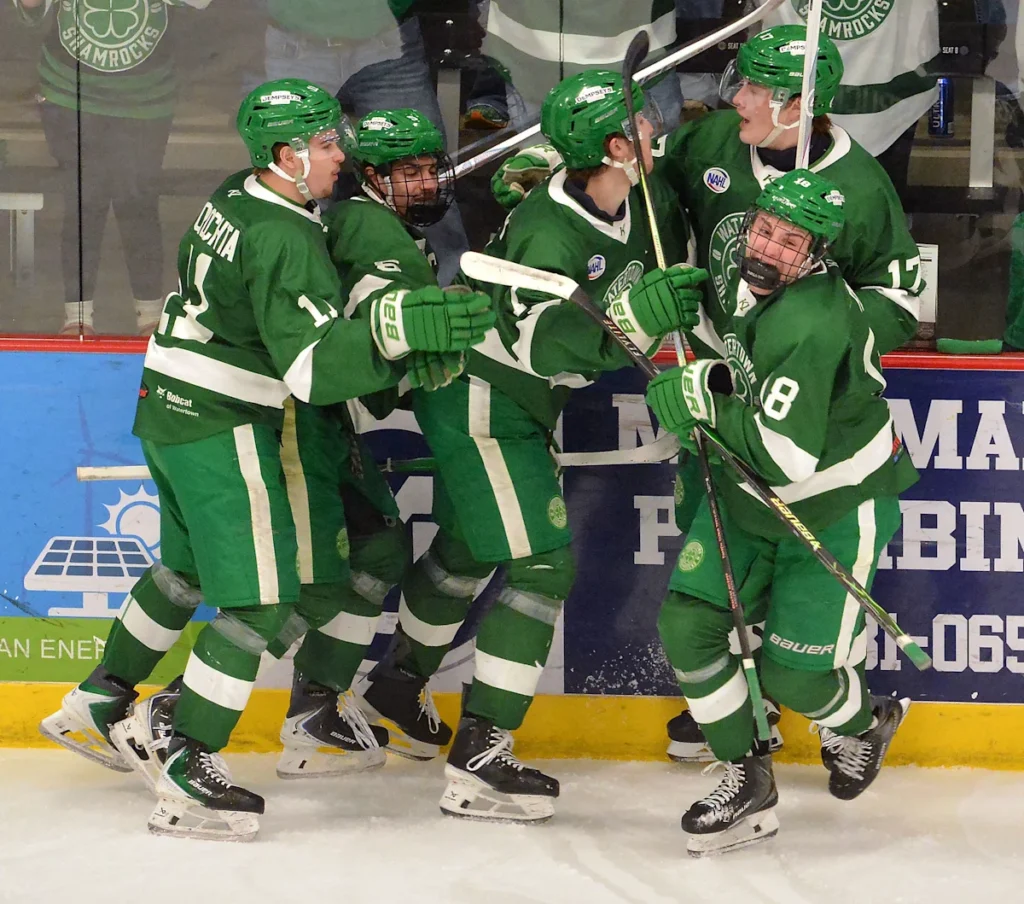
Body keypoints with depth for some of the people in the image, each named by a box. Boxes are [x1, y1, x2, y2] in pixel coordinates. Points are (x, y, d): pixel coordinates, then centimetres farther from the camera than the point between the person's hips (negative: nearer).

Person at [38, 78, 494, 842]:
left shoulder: (233, 200, 6)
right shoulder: (286, 241, -23)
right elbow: (313, 367, -31)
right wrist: (397, 329, -44)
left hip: (169, 410, 10)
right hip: (222, 430, -10)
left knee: (188, 566, 28)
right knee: (261, 600, -7)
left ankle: (98, 703, 41)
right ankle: (186, 779, -8)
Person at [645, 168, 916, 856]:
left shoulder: (814, 324, -32)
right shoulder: (747, 279, -5)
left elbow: (790, 453, -35)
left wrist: (705, 406, -30)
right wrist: (712, 375, 2)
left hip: (836, 507, -8)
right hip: (753, 493, 8)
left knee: (790, 674, -4)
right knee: (689, 625, -3)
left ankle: (863, 722, 32)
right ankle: (748, 784, 11)